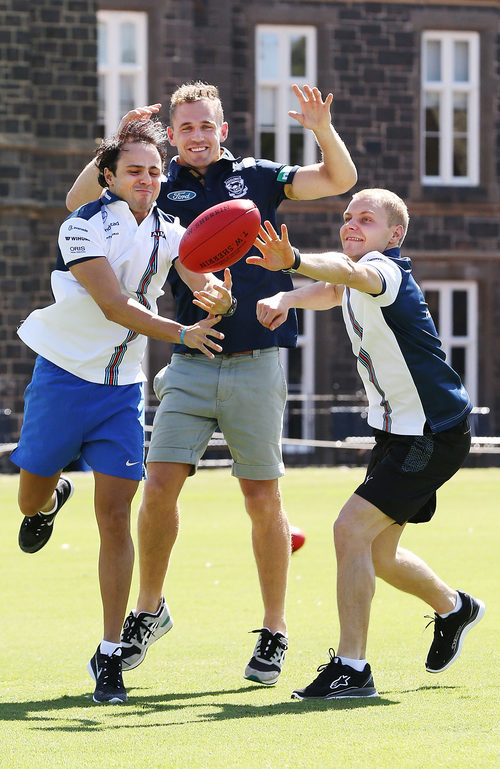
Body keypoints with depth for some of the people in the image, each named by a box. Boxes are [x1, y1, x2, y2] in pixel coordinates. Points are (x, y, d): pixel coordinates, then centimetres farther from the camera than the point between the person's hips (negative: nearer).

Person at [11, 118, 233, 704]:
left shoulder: (168, 232, 1)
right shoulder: (83, 227, -14)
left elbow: (205, 285, -13)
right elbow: (114, 306, -23)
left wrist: (217, 298, -37)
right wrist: (182, 334, -31)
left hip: (123, 388, 3)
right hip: (64, 376, -3)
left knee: (114, 518, -5)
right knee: (31, 501, 8)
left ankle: (110, 656, -1)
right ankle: (53, 499, 49)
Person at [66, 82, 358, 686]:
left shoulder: (257, 177, 9)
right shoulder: (160, 191, 9)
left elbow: (340, 180, 5)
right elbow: (79, 201, -1)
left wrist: (323, 129, -13)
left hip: (256, 361, -1)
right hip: (191, 364, 1)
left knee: (262, 500, 2)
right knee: (159, 485, -8)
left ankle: (274, 632, 12)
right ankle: (150, 609, 11)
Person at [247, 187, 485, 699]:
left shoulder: (385, 269, -21)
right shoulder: (356, 282, 8)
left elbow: (350, 274, -45)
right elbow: (336, 289, 30)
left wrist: (294, 261, -65)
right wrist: (283, 299, 7)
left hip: (434, 435, -10)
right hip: (395, 429, 10)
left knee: (352, 530, -21)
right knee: (377, 554, 18)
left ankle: (351, 668, -17)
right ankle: (454, 608, 46)